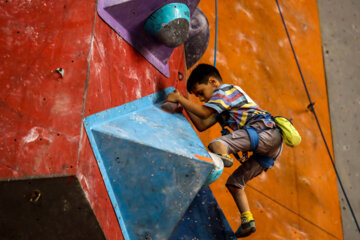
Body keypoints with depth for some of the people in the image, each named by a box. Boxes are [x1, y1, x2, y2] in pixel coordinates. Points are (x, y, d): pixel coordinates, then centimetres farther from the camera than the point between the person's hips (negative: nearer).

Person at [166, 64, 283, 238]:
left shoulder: (226, 90, 1)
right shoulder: (222, 105, 30)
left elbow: (204, 112, -12)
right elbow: (202, 126, 26)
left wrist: (179, 98, -3)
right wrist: (184, 104, 22)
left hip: (265, 132, -10)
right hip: (269, 146, 10)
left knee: (216, 143, -25)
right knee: (234, 182, 13)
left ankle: (223, 157, -55)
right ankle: (247, 222, 9)